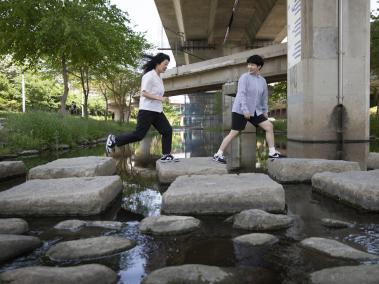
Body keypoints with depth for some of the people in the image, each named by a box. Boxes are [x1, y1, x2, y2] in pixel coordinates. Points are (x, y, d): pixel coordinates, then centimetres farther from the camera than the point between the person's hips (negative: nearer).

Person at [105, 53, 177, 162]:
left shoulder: (158, 77, 15)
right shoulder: (149, 75, -13)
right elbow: (144, 93, -19)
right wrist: (160, 98, -23)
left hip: (157, 111, 9)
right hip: (147, 110, -9)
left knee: (167, 130, 1)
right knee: (139, 134, -9)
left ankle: (166, 155, 6)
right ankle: (113, 140, 5)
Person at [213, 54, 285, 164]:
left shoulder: (262, 81, 11)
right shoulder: (244, 77, -8)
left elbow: (264, 97, 19)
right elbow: (242, 94, -16)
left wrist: (265, 111, 16)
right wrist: (245, 110, -23)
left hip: (255, 112, 6)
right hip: (240, 111, -6)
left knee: (269, 126, -2)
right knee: (234, 133, -7)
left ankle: (272, 152, 5)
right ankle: (218, 154, 1)